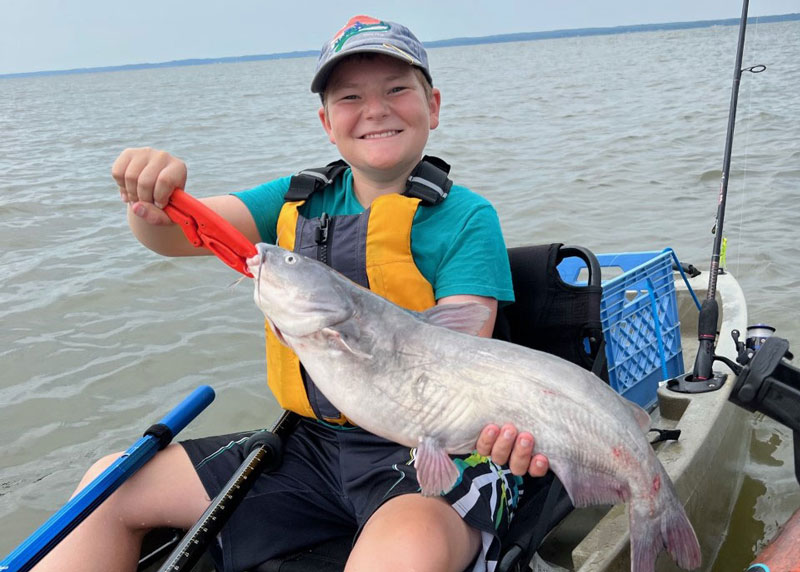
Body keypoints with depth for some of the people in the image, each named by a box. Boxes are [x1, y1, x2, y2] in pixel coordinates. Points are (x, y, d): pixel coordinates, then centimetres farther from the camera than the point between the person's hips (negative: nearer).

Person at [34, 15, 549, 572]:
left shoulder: (465, 217, -7)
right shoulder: (299, 200, 8)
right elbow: (180, 233, -2)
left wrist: (489, 424, -38)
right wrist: (153, 201, -25)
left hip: (433, 447, -5)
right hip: (314, 442, 6)